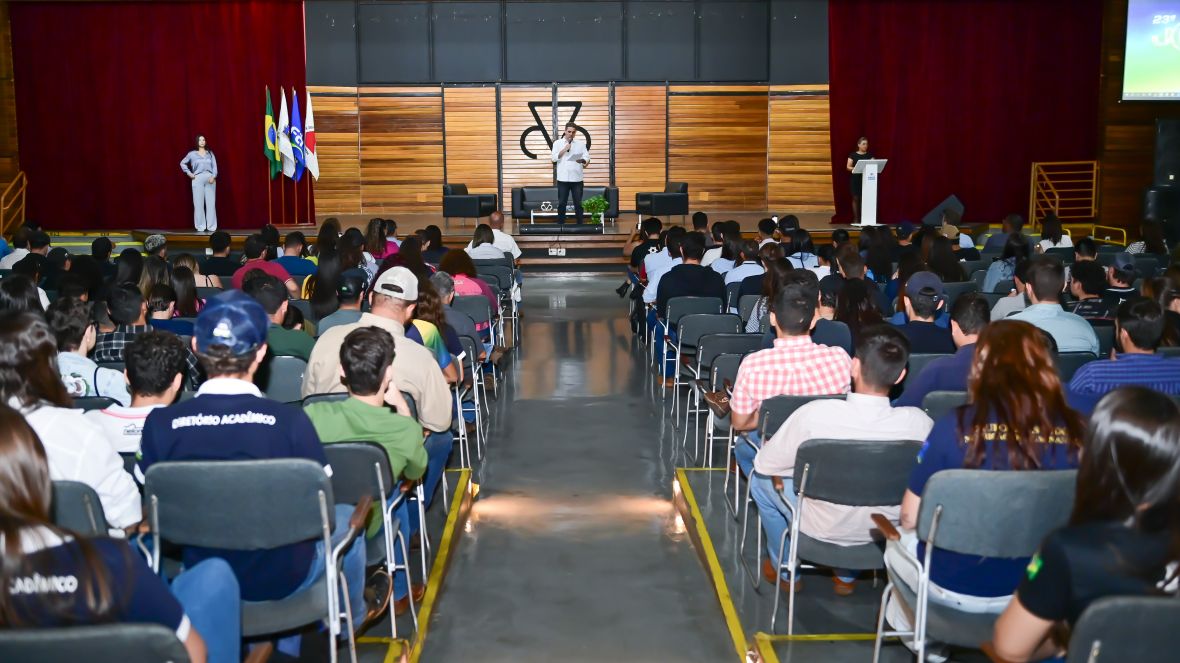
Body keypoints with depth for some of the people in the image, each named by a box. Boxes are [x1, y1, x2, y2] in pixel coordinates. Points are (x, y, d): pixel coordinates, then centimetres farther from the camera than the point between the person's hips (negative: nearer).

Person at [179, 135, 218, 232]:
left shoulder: (210, 153, 12)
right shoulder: (192, 154, 9)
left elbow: (214, 166, 4)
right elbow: (182, 163, 18)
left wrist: (213, 177, -12)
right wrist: (189, 173, 6)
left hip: (210, 179, 1)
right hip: (198, 179, -1)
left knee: (211, 203, -2)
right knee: (198, 203, -3)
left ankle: (211, 226, 0)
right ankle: (200, 227, 1)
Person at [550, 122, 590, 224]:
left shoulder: (581, 144, 9)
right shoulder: (557, 143, 7)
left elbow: (587, 157, 1)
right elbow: (553, 158, -2)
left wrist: (583, 160, -22)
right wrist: (564, 149, -11)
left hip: (577, 178, 1)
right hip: (563, 178, -1)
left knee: (578, 203, 3)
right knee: (562, 203, 2)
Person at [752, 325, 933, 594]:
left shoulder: (815, 414, -30)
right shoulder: (919, 422, -25)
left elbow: (765, 465, -15)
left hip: (822, 529, -3)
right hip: (884, 532, 3)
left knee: (761, 479, 24)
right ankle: (847, 575, 44)